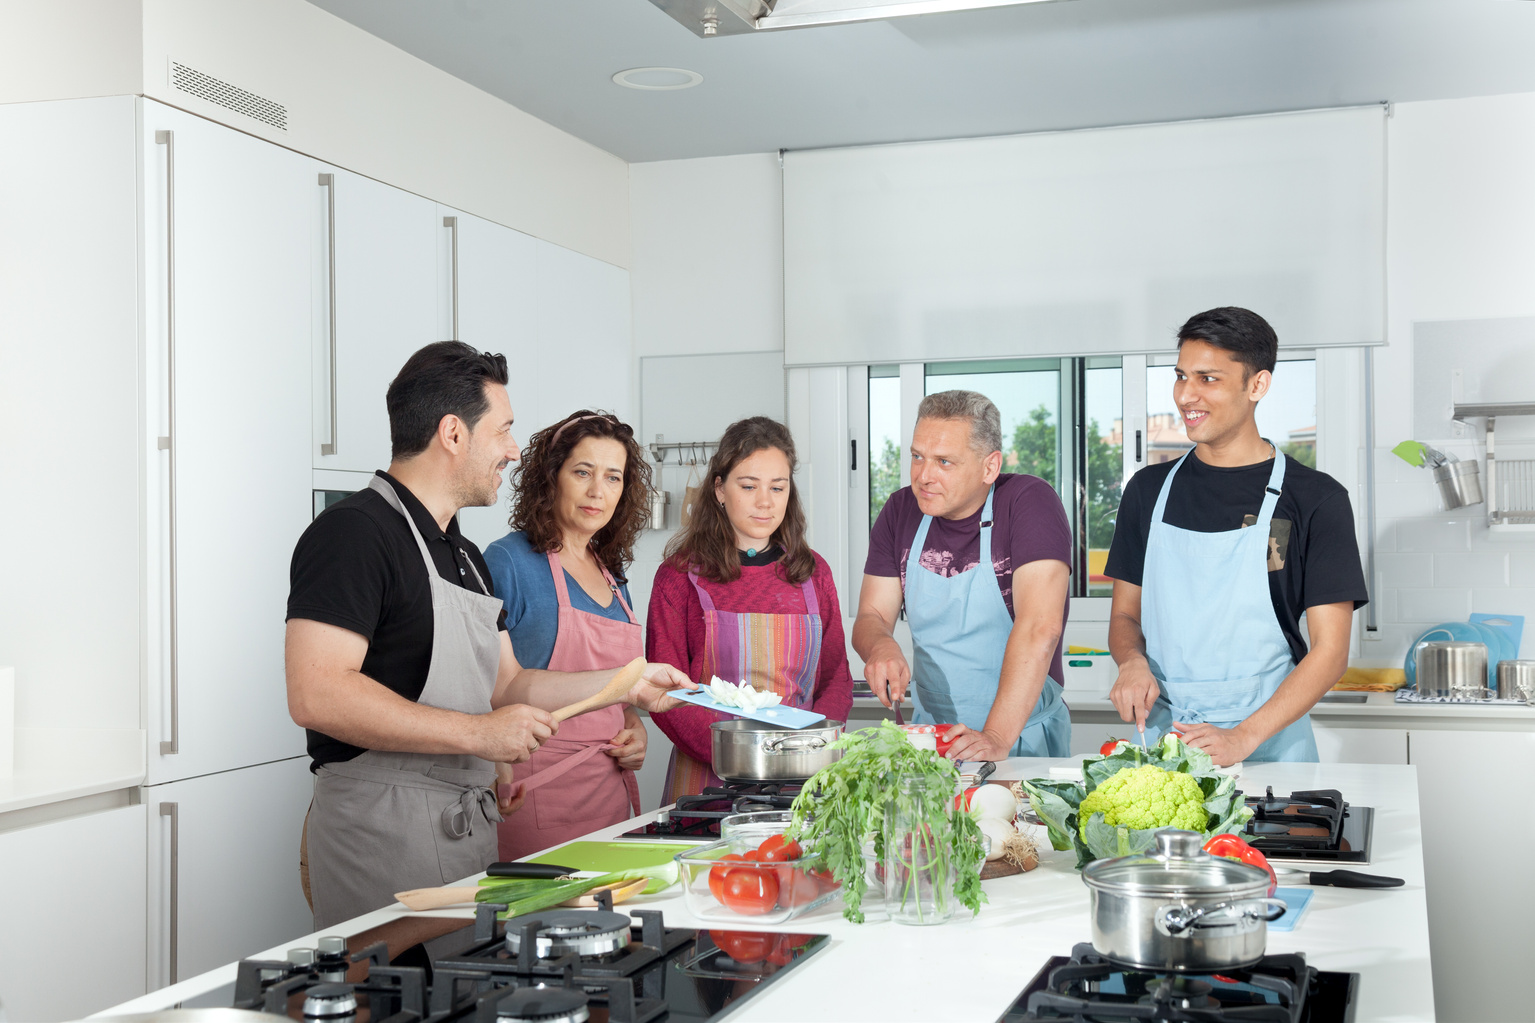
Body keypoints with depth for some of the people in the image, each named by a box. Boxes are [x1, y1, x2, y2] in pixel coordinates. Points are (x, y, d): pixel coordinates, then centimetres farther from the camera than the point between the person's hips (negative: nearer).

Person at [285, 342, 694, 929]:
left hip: (469, 828, 9)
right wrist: (478, 733, -20)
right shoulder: (354, 533, -12)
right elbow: (316, 694, -23)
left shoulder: (464, 556, 19)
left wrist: (626, 685, 15)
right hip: (383, 830, -9)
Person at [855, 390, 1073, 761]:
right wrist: (881, 646, -18)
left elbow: (1040, 627, -22)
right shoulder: (901, 511, 5)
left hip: (1024, 736, -5)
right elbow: (871, 616, 7)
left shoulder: (1029, 501, -11)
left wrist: (996, 738, -30)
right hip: (930, 728, 5)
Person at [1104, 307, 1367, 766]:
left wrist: (1244, 738, -18)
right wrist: (1132, 661, -8)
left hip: (1270, 747, -3)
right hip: (1160, 733, 3)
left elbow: (1329, 651, -6)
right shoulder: (1149, 490, 10)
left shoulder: (1315, 499, -3)